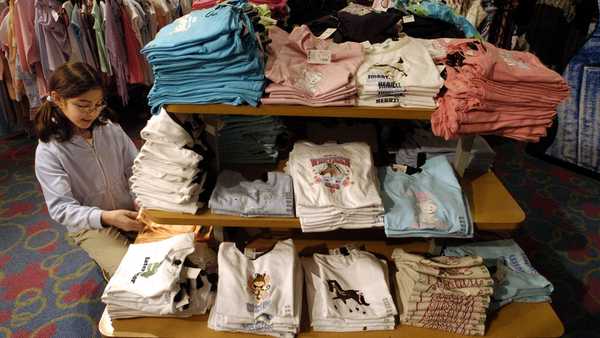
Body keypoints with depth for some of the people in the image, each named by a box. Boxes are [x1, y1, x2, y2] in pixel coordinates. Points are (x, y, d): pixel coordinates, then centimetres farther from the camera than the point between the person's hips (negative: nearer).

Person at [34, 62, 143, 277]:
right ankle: (107, 258, 15)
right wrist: (105, 217, -37)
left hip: (130, 212, 3)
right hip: (90, 226, -3)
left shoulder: (111, 130, -7)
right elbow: (61, 208, -20)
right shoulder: (48, 152, -16)